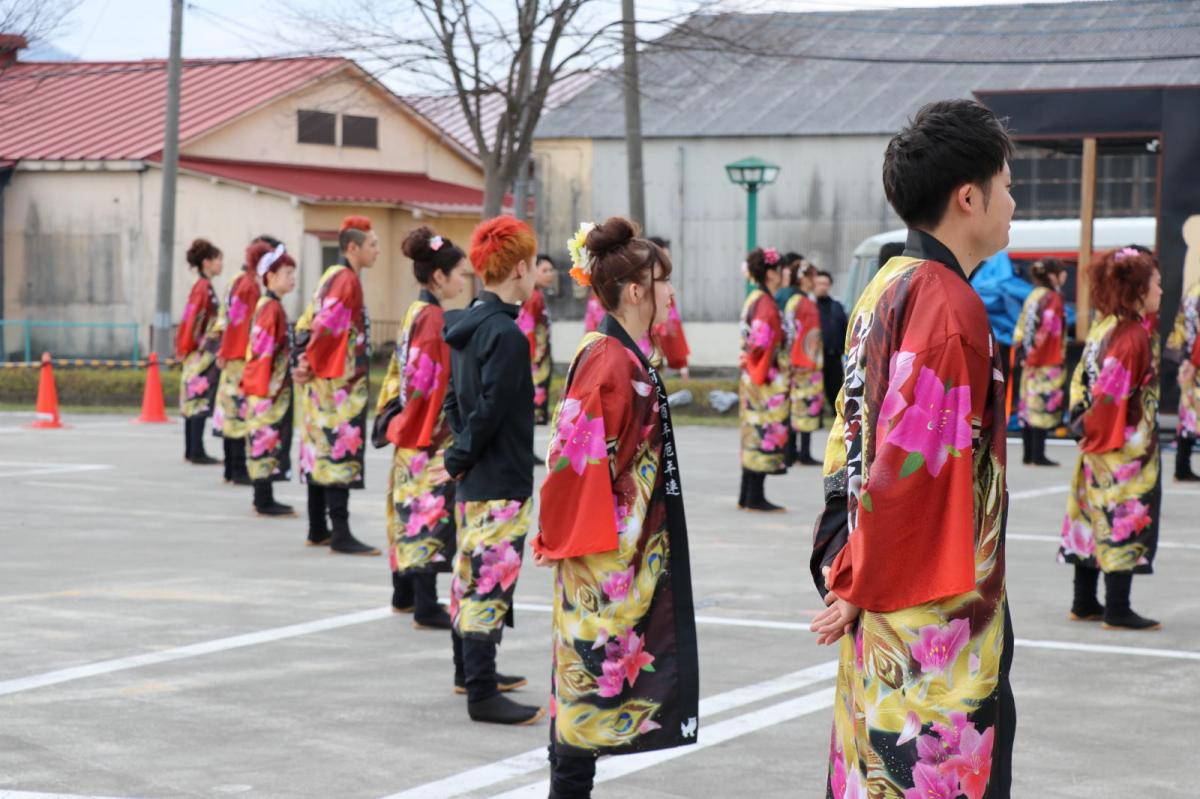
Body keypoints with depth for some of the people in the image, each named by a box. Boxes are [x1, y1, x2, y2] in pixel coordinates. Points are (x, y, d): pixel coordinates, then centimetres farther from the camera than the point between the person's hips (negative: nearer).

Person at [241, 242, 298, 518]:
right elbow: (263, 351, -19)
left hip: (266, 389, 9)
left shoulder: (267, 305, 14)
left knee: (264, 442, 12)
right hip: (270, 389, -9)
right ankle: (265, 502, -1)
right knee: (268, 441, -4)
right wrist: (266, 389, -19)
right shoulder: (272, 308, -15)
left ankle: (264, 499, 18)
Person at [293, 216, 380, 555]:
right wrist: (311, 365, -14)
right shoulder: (347, 279, -13)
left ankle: (317, 530, 18)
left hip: (324, 385, 10)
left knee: (321, 454, 12)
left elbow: (307, 323, 16)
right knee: (341, 453, -9)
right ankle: (341, 534, -10)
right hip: (341, 385, -10)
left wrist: (304, 361, 9)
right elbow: (326, 326, -22)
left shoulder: (332, 276, 16)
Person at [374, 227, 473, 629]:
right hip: (430, 434, -10)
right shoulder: (434, 318, -16)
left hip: (411, 430, 10)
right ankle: (426, 606, -5)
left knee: (412, 507, 16)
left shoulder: (416, 312, 11)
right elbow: (430, 382, -20)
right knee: (431, 509, -7)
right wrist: (437, 432, -16)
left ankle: (404, 594, 27)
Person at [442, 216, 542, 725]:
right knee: (493, 580, -5)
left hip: (472, 480, 10)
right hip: (502, 483, -10)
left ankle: (470, 671, 33)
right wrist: (462, 458, -7)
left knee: (470, 574, 19)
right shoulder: (507, 335, -19)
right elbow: (489, 411, -20)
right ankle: (482, 694, -2)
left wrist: (461, 453, 12)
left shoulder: (467, 326, 9)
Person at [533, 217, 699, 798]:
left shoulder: (622, 357, 12)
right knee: (598, 663, -4)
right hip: (603, 554, -9)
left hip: (622, 548, 9)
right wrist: (566, 539, -15)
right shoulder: (610, 362, -17)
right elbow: (577, 454, -20)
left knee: (590, 668, 12)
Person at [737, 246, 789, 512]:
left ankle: (747, 497, 15)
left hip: (752, 378, 10)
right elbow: (761, 342, -22)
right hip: (767, 380, -10)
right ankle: (755, 497, -3)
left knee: (754, 433, 12)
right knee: (765, 432, -5)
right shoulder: (766, 303, -15)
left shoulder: (753, 299, 13)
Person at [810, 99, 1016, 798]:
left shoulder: (886, 290, 12)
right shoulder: (950, 305, -17)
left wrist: (845, 562, 11)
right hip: (937, 608, -10)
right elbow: (912, 460, -20)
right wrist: (858, 586, -13)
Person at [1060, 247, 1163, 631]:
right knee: (1125, 521, -2)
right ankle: (1117, 610, 1)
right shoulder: (1135, 334, -18)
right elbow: (1111, 390, -21)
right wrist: (1093, 428, -10)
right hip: (1127, 448, -9)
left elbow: (1083, 379, 9)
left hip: (1099, 446, 9)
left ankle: (1084, 604, 20)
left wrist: (1082, 421, 7)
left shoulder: (1103, 327, 7)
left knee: (1096, 519, 13)